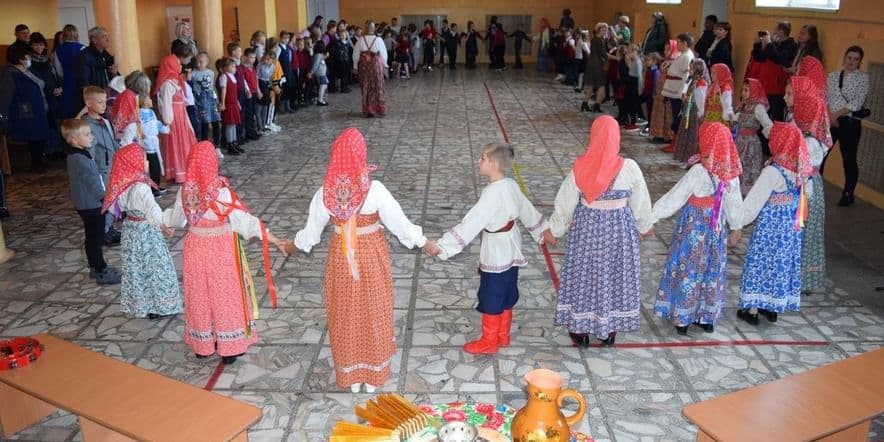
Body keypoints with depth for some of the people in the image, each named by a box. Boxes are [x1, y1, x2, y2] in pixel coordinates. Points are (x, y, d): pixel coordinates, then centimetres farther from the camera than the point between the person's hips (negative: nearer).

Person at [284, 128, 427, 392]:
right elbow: (399, 223, -14)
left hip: (341, 258, 2)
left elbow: (312, 230, -1)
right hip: (371, 257, -2)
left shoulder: (325, 192, -13)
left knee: (345, 314, 17)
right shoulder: (374, 190, -22)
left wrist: (293, 245, 19)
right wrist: (423, 242, 1)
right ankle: (373, 374, 28)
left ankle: (350, 375, 31)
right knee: (372, 313, 14)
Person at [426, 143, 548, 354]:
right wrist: (542, 231, 29)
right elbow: (528, 211, 12)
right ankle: (503, 336, 35)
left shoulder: (492, 194, -28)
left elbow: (471, 223, -33)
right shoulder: (511, 185, -2)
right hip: (511, 249, 9)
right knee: (506, 294, 20)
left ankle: (489, 342, 23)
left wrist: (441, 246, -35)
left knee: (491, 298, 8)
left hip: (496, 254, -9)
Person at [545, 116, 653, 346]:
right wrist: (645, 225, 16)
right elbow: (640, 203, -3)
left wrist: (553, 229, 8)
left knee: (584, 274, 14)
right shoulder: (629, 168, -15)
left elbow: (565, 203, -6)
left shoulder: (580, 168, -15)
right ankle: (608, 331, 28)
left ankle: (581, 330, 26)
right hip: (619, 229, 0)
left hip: (586, 228, 0)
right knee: (614, 275, 16)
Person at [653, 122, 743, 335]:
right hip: (717, 228, 5)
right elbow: (735, 202, 4)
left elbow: (675, 197, -19)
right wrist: (736, 227, 18)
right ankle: (708, 317, 27)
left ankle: (683, 319, 18)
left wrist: (651, 215, -13)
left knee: (687, 270, 8)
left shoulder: (698, 171, -22)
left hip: (694, 229, -5)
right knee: (712, 271, 16)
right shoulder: (731, 172, -6)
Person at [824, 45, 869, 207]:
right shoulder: (832, 76, 9)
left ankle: (848, 195, 14)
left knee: (849, 159, 2)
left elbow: (857, 102, -10)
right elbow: (824, 98, 4)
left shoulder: (863, 78, -1)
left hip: (850, 122, -3)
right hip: (830, 121, 3)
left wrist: (837, 114, -15)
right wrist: (830, 115, -11)